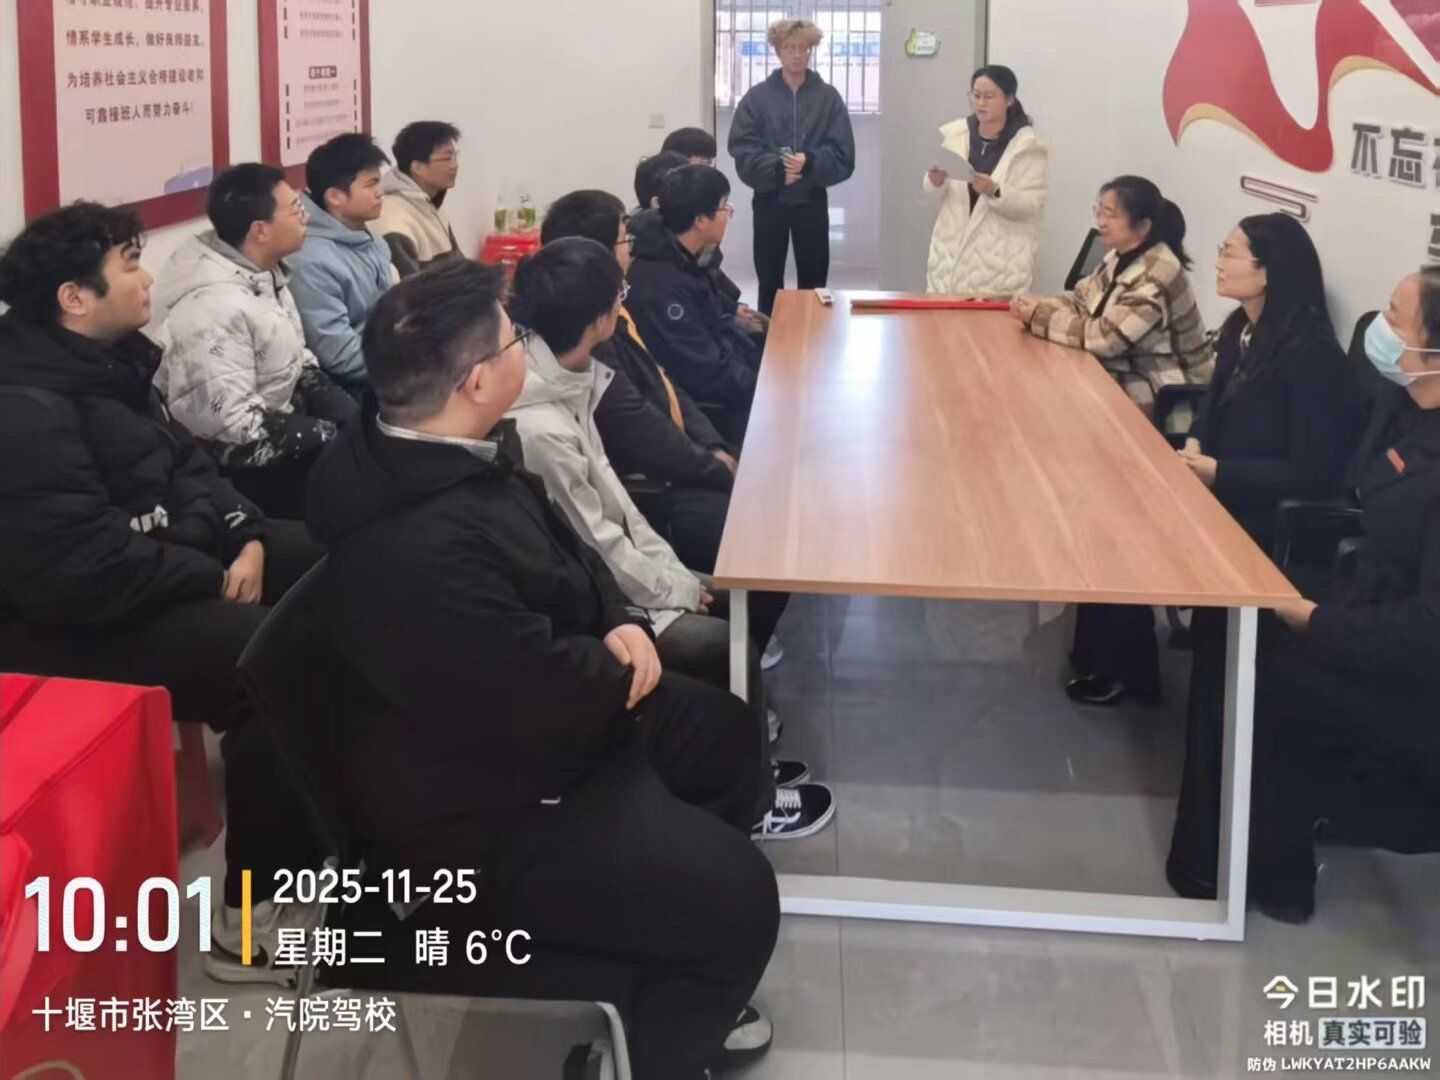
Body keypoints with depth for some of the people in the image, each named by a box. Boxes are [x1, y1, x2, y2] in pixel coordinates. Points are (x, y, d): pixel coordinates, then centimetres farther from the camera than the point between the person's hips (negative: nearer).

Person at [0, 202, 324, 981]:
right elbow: (83, 572, -29)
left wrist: (248, 539, -5)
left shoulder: (112, 361, 7)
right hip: (81, 624, -11)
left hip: (163, 563, 11)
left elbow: (183, 466, 14)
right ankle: (253, 919, -17)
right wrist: (218, 581, -19)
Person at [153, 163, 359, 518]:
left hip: (280, 423, 9)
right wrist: (338, 435, -22)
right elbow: (236, 429, -28)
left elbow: (295, 359, 14)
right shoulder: (216, 309, -26)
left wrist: (356, 424, -1)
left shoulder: (264, 274, 2)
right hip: (238, 470, -9)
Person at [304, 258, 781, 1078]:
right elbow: (548, 697, -32)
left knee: (723, 735, 22)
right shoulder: (417, 551, -36)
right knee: (735, 895, -12)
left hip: (521, 719, 11)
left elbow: (563, 545, 11)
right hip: (482, 812, -11)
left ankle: (684, 990, 36)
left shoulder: (457, 453, -2)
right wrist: (620, 667, -11)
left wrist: (623, 622, -8)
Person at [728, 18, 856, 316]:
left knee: (813, 281, 7)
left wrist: (810, 162, -23)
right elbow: (742, 151, -8)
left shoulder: (828, 97, -1)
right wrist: (776, 168, -23)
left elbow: (843, 155, -6)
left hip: (812, 201, 0)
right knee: (769, 280, 9)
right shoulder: (756, 98, -2)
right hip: (769, 201, 0)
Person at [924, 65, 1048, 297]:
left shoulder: (1026, 145, -3)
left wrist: (995, 191, -24)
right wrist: (936, 182, -10)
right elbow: (937, 197, 12)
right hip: (952, 254, 4)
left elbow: (1033, 205, -9)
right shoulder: (955, 134, 7)